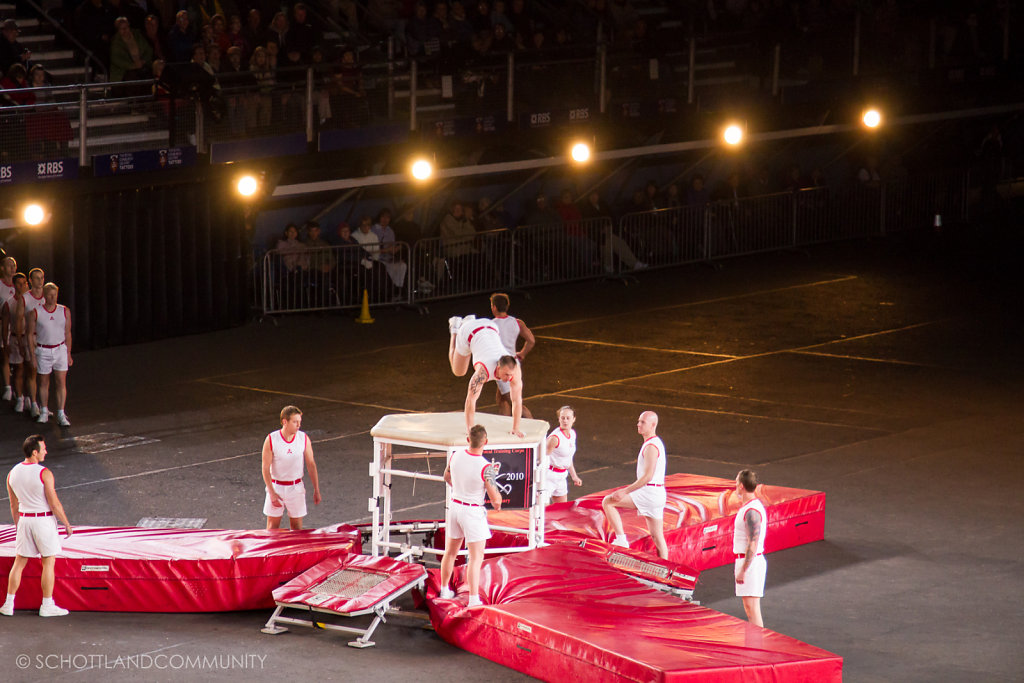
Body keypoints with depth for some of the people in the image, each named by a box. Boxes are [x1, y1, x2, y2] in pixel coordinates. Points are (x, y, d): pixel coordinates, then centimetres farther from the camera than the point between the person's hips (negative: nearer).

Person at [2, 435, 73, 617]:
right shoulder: (44, 473, -16)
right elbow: (54, 504, -14)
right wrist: (67, 524, -3)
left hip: (24, 520, 5)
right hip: (44, 520, -5)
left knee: (19, 562, 11)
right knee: (48, 563, 4)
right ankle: (47, 606, 6)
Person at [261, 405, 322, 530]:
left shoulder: (304, 439, -6)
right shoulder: (271, 440, -13)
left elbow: (311, 464, 2)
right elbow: (265, 468, -9)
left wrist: (316, 490, 3)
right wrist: (272, 493, -14)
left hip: (296, 487, 1)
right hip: (276, 486, -1)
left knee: (297, 527, 5)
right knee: (273, 527, 5)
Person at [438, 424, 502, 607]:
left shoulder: (456, 456, -7)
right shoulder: (486, 468, -24)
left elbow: (447, 477, 14)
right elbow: (495, 498, -20)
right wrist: (497, 504, 4)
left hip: (455, 507, 5)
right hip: (473, 512, -5)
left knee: (451, 552, 21)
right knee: (476, 557, 2)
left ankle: (444, 590, 33)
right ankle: (473, 598, -2)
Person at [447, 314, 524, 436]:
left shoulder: (515, 368, -32)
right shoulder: (484, 371, -44)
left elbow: (517, 400, -22)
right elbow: (471, 399, -40)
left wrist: (515, 428, -20)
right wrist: (470, 430, -37)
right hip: (467, 333, -3)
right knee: (458, 371, 18)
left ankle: (469, 321, 44)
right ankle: (455, 329, 32)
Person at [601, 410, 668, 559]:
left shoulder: (651, 447, -16)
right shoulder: (656, 443, 17)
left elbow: (648, 476, -24)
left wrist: (626, 491, -24)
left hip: (649, 492, -10)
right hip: (657, 495, 10)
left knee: (607, 502, -7)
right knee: (657, 537, 12)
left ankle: (621, 540, -10)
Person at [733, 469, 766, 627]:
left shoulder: (752, 511, -20)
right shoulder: (747, 507, 12)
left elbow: (753, 544, -22)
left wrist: (742, 570, -21)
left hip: (751, 561, -10)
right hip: (745, 560, 10)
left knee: (751, 606, -9)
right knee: (748, 606, 14)